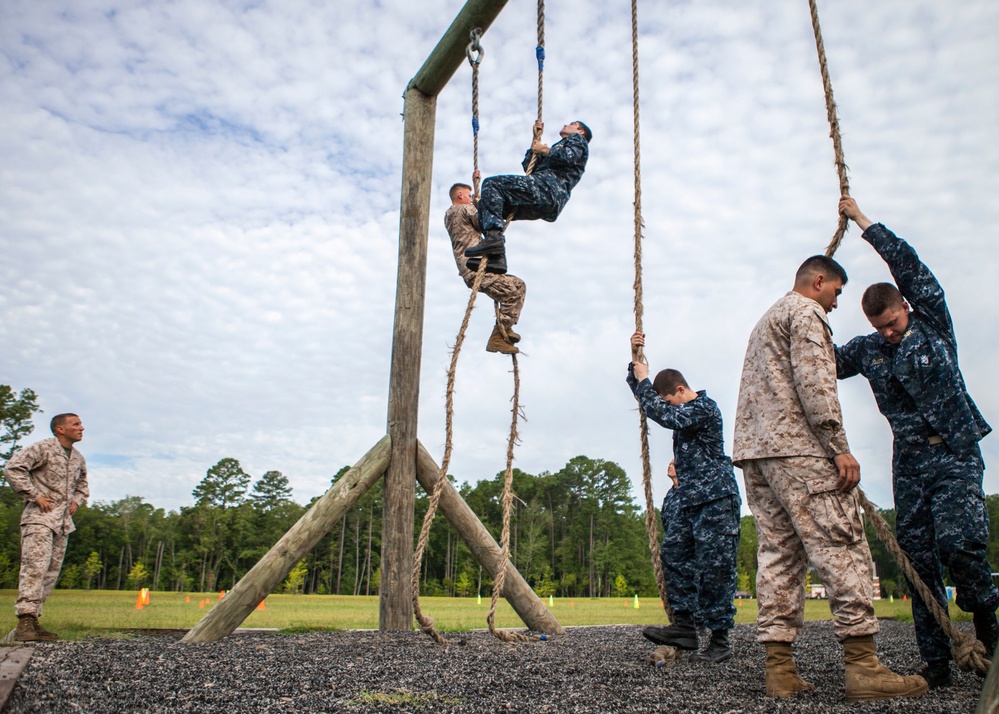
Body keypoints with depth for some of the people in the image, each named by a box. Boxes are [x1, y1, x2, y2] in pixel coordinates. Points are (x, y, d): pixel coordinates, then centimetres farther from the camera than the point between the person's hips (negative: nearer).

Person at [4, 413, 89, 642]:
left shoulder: (79, 459, 17)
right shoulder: (43, 449, -6)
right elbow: (13, 468, -15)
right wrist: (34, 496, -16)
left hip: (63, 522, 8)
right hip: (40, 518, -8)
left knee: (51, 573, 6)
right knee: (35, 567, -16)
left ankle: (33, 622, 11)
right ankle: (25, 621, -17)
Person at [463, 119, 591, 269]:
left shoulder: (578, 139, 17)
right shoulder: (559, 146, 42)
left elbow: (568, 156, -8)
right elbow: (528, 166, 33)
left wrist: (544, 150, 7)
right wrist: (536, 138, 33)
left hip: (549, 189, -9)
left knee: (492, 184, -19)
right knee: (486, 202, 5)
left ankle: (493, 236, -35)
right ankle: (497, 257, -13)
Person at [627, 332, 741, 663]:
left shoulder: (705, 407, -11)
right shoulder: (683, 409, 16)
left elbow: (665, 415, -26)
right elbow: (643, 395, 24)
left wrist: (643, 379, -15)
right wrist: (635, 360, 10)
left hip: (715, 498, -9)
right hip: (688, 498, 9)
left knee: (714, 567, -7)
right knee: (674, 554, 3)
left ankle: (720, 640, -1)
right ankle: (685, 626, 6)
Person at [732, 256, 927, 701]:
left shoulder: (766, 321, 30)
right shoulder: (806, 312, 1)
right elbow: (814, 383, -13)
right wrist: (840, 447, -15)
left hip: (753, 449, 9)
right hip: (796, 447, -9)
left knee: (778, 554, 5)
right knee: (842, 547, -8)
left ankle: (779, 669, 3)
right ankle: (862, 666, -9)